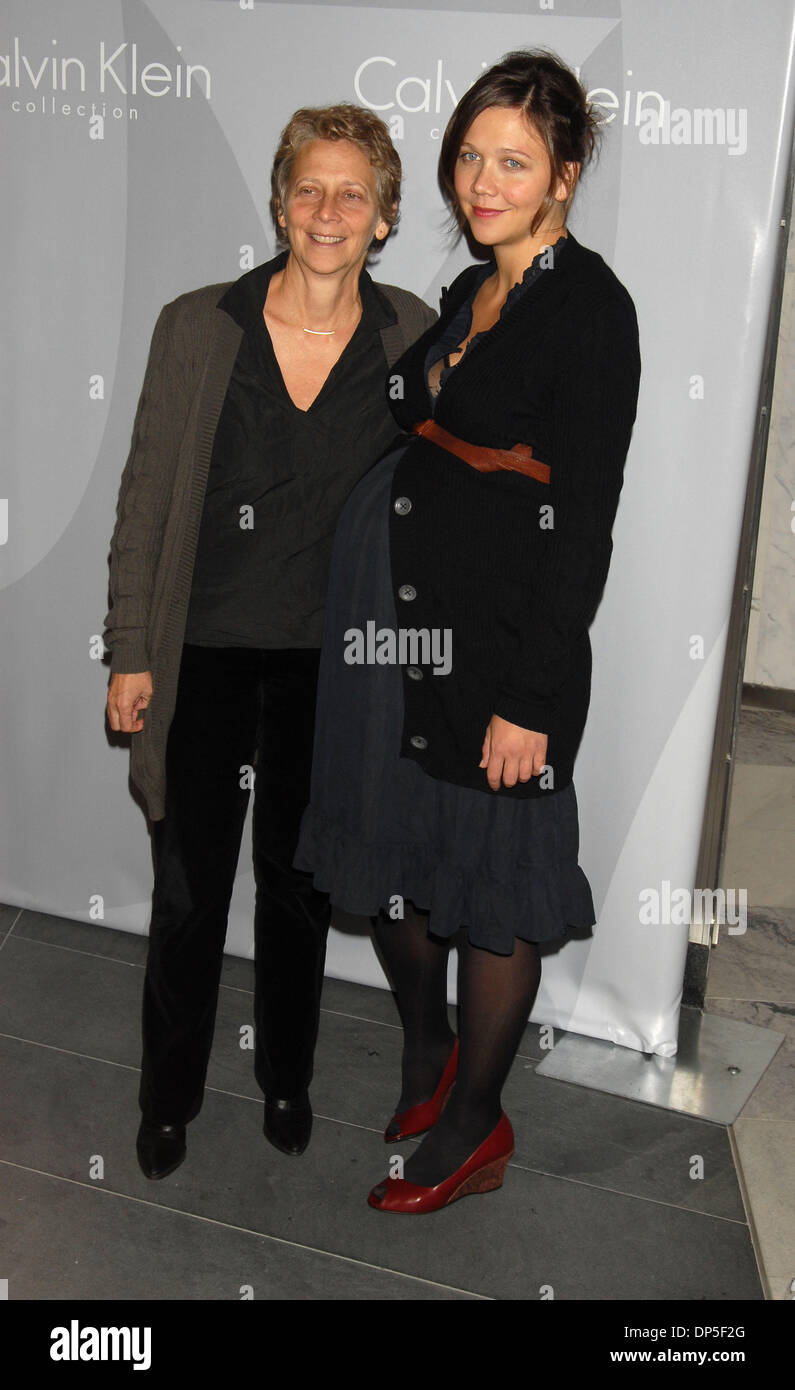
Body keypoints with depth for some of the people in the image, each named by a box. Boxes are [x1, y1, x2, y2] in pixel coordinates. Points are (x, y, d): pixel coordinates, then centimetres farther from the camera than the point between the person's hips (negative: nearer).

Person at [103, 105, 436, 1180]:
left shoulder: (413, 339, -2)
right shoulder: (196, 327, -5)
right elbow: (146, 495, -2)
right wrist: (131, 651, -4)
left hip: (331, 659, 1)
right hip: (204, 655, -1)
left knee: (298, 882, 16)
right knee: (188, 890, 9)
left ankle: (286, 1077, 40)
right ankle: (171, 1096, 33)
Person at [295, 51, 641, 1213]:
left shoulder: (591, 308, -12)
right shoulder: (470, 293, 13)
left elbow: (584, 522, -17)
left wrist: (530, 699, -18)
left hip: (510, 636, -8)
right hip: (405, 613, 8)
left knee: (488, 886, 7)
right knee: (388, 856, 17)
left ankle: (472, 1129, 28)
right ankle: (423, 1064, 42)